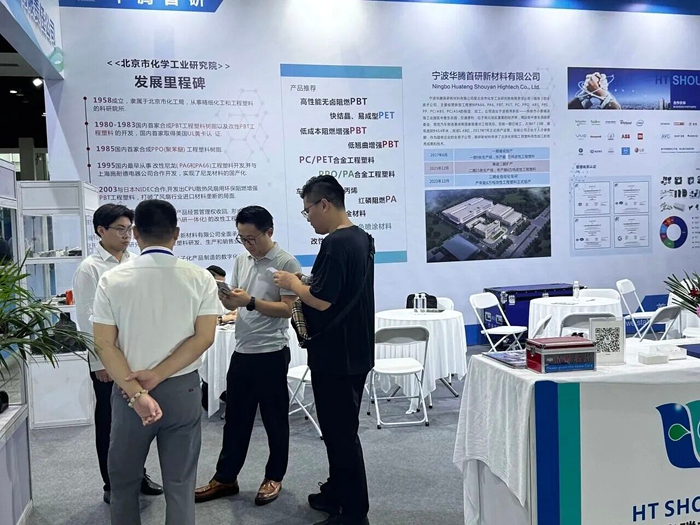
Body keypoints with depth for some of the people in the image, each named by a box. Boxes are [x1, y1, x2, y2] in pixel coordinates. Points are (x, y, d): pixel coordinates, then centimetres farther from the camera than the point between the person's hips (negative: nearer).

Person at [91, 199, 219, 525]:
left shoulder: (112, 280, -6)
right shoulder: (200, 278, -6)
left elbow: (104, 344, -10)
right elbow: (204, 337, -11)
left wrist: (135, 393, -14)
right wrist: (157, 376, -11)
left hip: (128, 391, 0)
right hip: (182, 389, 0)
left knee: (124, 479, 20)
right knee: (180, 483, 12)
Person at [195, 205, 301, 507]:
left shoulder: (287, 263, -11)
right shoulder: (241, 260, 10)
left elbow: (288, 309, -15)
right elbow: (234, 304, 13)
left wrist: (251, 301, -23)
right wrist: (224, 295, -9)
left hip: (271, 353, -6)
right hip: (241, 351, 6)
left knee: (274, 420, 8)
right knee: (235, 418, 14)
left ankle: (274, 478, 23)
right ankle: (225, 478, 26)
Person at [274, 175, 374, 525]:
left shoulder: (336, 243, -21)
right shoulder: (360, 238, 11)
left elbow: (322, 300, -24)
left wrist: (293, 283, -7)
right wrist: (303, 292, 12)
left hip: (336, 356, -10)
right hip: (353, 351, 10)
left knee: (340, 432, 0)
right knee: (339, 427, 20)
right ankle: (337, 492, 34)